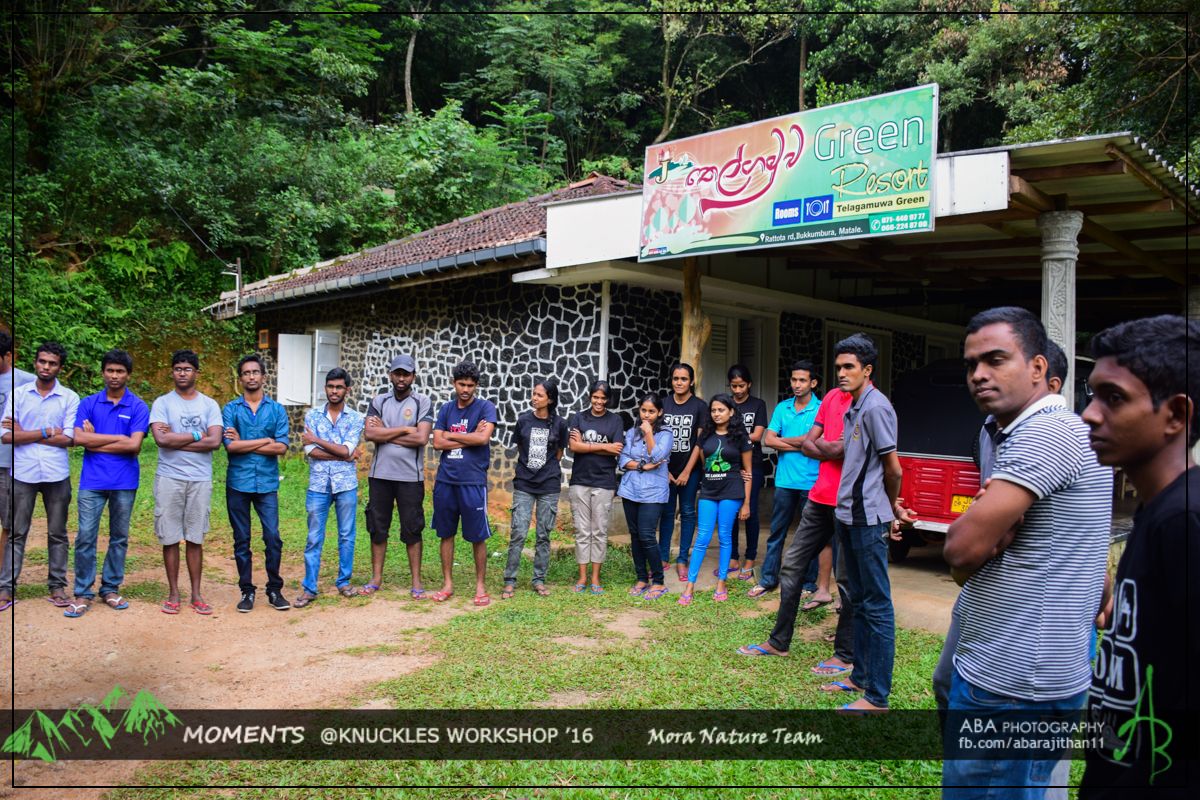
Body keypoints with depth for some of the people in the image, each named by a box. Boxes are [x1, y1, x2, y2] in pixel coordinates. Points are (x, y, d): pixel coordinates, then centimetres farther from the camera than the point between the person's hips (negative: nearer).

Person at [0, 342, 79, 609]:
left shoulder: (70, 398, 0)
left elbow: (68, 439, -8)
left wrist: (26, 433, -7)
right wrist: (47, 432, -12)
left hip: (56, 474, 0)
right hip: (23, 474, 0)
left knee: (57, 534, 8)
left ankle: (57, 586, 16)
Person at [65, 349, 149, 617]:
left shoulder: (138, 407, 0)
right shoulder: (88, 404, 5)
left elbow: (134, 445, -11)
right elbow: (79, 438, -8)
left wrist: (96, 442, -7)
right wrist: (119, 438, -9)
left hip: (124, 482, 0)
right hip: (92, 481, 1)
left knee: (119, 537, 9)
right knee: (85, 536, -1)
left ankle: (111, 589, 20)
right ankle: (83, 594, 9)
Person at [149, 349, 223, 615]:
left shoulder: (209, 405, 6)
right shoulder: (162, 403, 2)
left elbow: (215, 441, -8)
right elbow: (161, 439, -13)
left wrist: (176, 440, -10)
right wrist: (195, 436, -7)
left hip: (200, 479, 1)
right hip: (169, 478, -1)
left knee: (195, 539, 7)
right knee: (170, 538, 5)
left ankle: (196, 594, 15)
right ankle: (173, 593, 16)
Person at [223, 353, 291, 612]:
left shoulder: (277, 410, 4)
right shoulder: (230, 409, 3)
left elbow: (281, 448, -7)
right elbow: (230, 445, -11)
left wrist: (244, 443, -8)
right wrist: (265, 440, -8)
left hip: (267, 483, 0)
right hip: (238, 483, 0)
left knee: (273, 537, -3)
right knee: (241, 540, 8)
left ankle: (275, 589, 11)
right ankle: (247, 591, 18)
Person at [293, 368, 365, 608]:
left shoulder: (355, 418, 2)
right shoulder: (312, 415, 4)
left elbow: (346, 450, -11)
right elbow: (310, 451, -7)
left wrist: (317, 440, -7)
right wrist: (342, 455, -10)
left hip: (346, 484, 0)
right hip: (318, 484, 0)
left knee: (346, 536, 9)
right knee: (314, 538, 4)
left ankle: (344, 581, 23)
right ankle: (309, 588, 11)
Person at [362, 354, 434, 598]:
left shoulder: (422, 403, -1)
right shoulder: (379, 402, 7)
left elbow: (421, 438, -14)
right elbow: (369, 433, -7)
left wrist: (385, 433, -7)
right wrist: (404, 429, -10)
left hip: (410, 477, -3)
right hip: (380, 475, 3)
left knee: (412, 529, 4)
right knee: (377, 527, 10)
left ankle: (416, 582, 13)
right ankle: (376, 578, 23)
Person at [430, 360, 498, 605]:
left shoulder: (485, 407, -2)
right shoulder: (446, 409, 10)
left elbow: (483, 438, -17)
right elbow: (437, 443, 1)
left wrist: (451, 435, -5)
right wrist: (470, 438, -8)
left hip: (473, 481, -4)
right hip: (445, 480, 4)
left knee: (478, 537, 3)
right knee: (446, 533, 11)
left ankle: (480, 586, 16)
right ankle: (447, 584, 23)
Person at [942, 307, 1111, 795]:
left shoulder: (1047, 431, -19)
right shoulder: (1023, 434, 14)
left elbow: (962, 547, -25)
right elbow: (973, 552, 14)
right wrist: (988, 536, -7)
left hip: (1012, 686, -10)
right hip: (999, 667, 10)